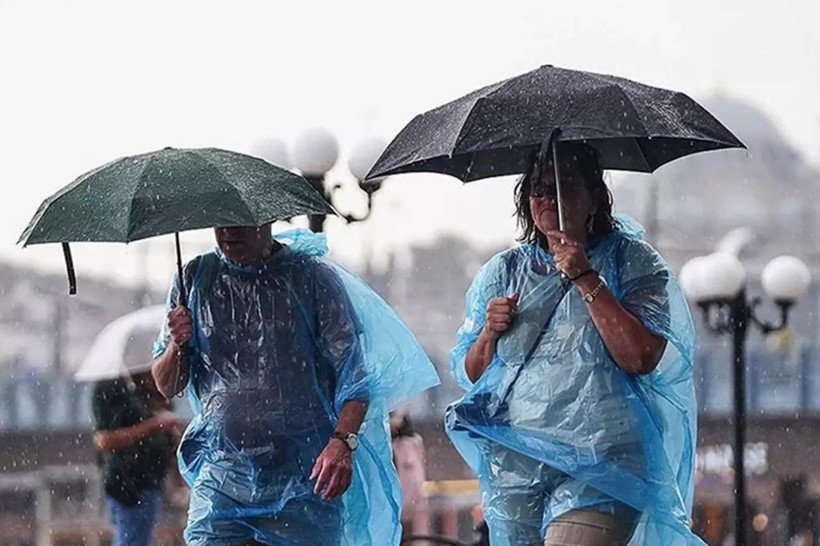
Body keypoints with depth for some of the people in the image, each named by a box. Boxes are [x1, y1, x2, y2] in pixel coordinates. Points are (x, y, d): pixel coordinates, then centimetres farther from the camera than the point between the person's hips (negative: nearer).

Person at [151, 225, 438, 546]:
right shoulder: (195, 279, 9)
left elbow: (355, 375, -5)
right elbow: (167, 387, 14)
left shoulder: (314, 278, -1)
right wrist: (177, 346, -9)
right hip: (220, 475, 2)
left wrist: (342, 441, -22)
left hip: (303, 481, -2)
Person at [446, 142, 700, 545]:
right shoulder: (503, 272, 15)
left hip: (599, 468, -4)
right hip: (514, 464, 5)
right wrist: (489, 334, -4)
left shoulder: (632, 262, 3)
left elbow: (641, 357, -12)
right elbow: (467, 374, 17)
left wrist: (586, 279, -12)